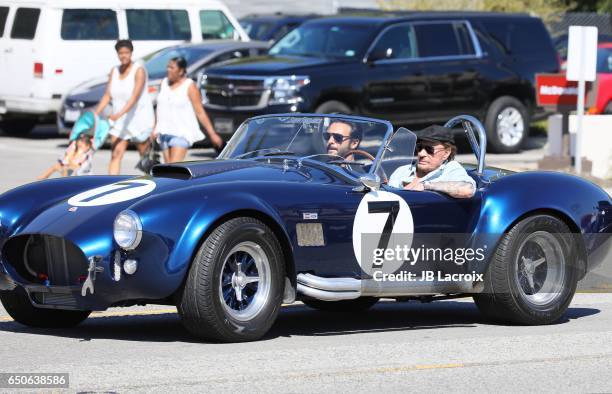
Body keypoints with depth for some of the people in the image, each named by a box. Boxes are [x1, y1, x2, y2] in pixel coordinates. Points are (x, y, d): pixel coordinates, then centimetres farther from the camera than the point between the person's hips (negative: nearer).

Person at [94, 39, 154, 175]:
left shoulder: (139, 70, -14)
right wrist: (95, 114, -9)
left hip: (140, 118, -5)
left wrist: (119, 114, -37)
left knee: (145, 156, 10)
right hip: (120, 122, 5)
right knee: (115, 155, -9)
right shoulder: (114, 71, 6)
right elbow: (107, 96, 5)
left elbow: (135, 97, -25)